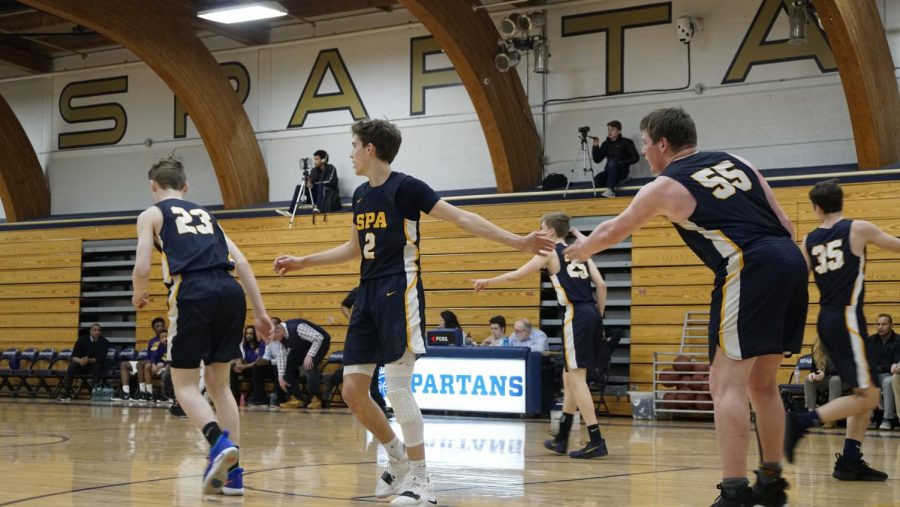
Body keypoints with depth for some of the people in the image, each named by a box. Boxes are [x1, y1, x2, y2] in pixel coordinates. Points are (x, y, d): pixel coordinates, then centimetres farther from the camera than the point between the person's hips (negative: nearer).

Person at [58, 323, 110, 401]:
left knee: (97, 366, -35)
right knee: (72, 366, -26)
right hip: (82, 365, 2)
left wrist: (89, 360, -38)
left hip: (97, 366, -2)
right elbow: (74, 356, -13)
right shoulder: (82, 340, -6)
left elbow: (100, 358, -20)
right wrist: (80, 361, -37)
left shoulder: (104, 342, -10)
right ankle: (66, 393, -26)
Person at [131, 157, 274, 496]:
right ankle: (233, 472, 8)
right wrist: (261, 312, 18)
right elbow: (241, 262, 19)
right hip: (231, 292, 5)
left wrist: (139, 295, 24)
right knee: (218, 383, 16)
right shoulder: (205, 214, 30)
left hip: (194, 293, -5)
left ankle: (220, 442, -22)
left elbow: (142, 269, 3)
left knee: (185, 384, 6)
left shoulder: (151, 215, 15)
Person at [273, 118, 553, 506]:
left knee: (397, 388, -13)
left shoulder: (405, 187, -10)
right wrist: (302, 262, 29)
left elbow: (462, 218, -12)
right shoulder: (360, 194, 14)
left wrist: (517, 242, -20)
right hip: (368, 295, 8)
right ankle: (400, 460, 21)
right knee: (352, 390, 4)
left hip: (399, 294, -8)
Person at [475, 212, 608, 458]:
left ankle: (596, 441, -14)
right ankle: (561, 438, 23)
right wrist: (598, 318, 17)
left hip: (576, 316, -8)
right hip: (591, 314, 8)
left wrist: (487, 282, 18)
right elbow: (601, 285, 11)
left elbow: (516, 275, 4)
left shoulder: (550, 253, 1)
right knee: (569, 377, 16)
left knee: (577, 378, -7)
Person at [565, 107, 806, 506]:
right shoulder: (735, 162, 23)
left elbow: (610, 233, 23)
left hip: (750, 269, -7)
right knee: (762, 383, 18)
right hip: (790, 260, 7)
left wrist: (581, 249, 42)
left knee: (727, 383, -5)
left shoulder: (664, 187, 8)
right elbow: (786, 226, 18)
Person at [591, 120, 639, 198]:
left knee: (612, 162, -35)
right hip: (609, 172, 3)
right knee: (597, 180, -28)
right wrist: (595, 146, -9)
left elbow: (635, 158, -7)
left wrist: (621, 162, -16)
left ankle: (610, 189, -37)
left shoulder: (626, 142, -2)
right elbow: (597, 160, 5)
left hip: (622, 171, -3)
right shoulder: (606, 144, 9)